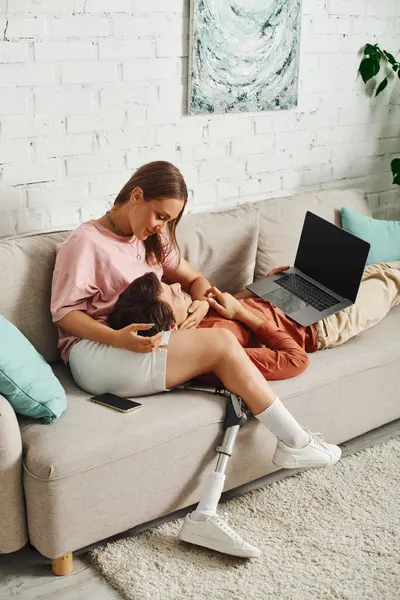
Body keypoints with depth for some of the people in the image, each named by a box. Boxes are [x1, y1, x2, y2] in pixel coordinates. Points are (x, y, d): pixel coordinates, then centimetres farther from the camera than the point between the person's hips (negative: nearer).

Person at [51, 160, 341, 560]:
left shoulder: (153, 239, 19)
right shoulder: (86, 242, -4)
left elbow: (195, 279, 22)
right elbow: (64, 312, -9)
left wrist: (201, 302, -4)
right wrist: (118, 338, -26)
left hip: (148, 346, 8)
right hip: (94, 353, -7)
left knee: (225, 382, -22)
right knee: (220, 343, -24)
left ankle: (207, 515, -25)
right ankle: (296, 443, -10)